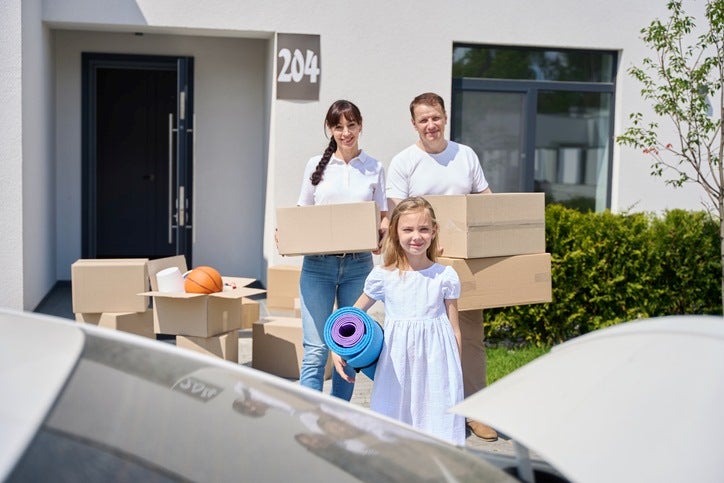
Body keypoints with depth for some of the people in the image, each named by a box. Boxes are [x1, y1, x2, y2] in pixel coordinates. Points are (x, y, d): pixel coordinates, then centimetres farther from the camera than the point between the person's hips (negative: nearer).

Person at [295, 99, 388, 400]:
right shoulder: (317, 166, 7)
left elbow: (384, 217, 8)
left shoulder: (374, 168, 7)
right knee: (316, 348, -7)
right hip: (318, 264, -1)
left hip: (358, 265, 1)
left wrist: (382, 236, -14)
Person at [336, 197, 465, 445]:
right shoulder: (383, 277, 0)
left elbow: (454, 328, 6)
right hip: (397, 364, 1)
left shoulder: (445, 276, 0)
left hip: (436, 361, 0)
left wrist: (456, 373, 6)